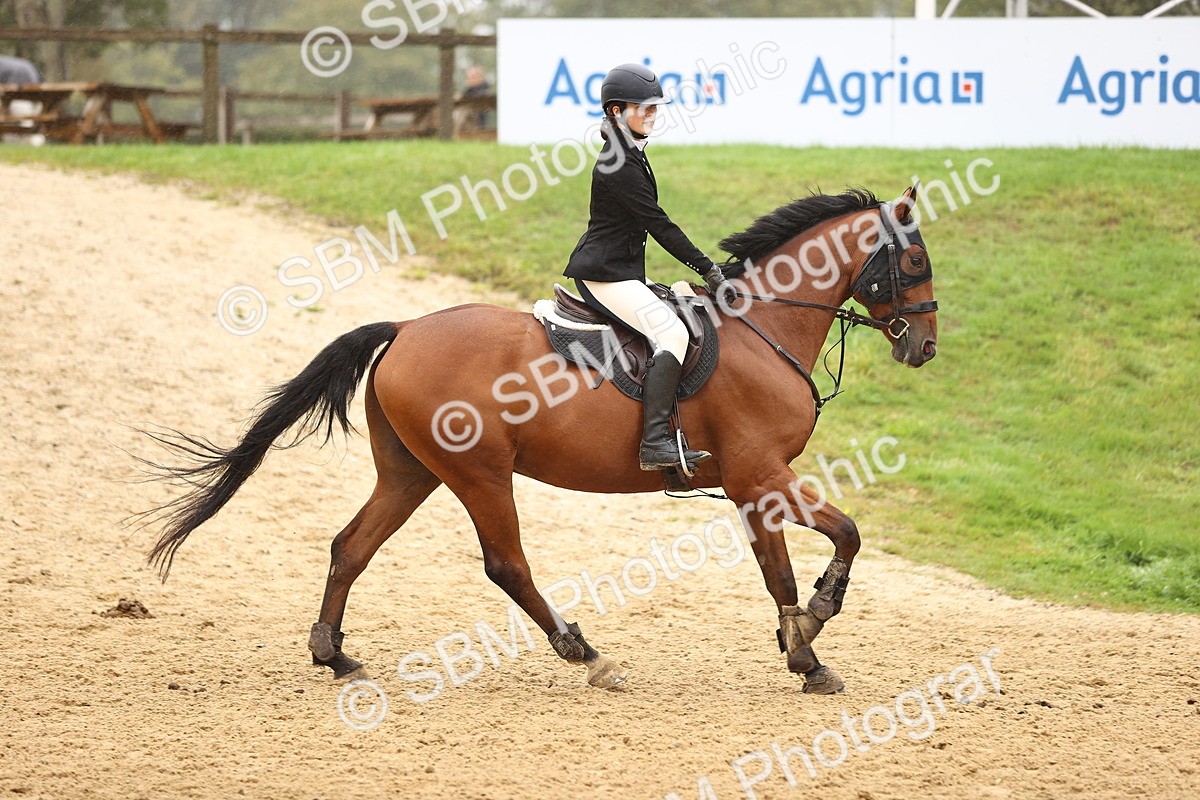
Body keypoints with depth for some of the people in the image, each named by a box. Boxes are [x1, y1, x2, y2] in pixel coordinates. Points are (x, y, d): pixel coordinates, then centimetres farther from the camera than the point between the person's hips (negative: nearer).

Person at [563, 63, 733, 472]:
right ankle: (655, 442, -33)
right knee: (673, 332, -24)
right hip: (604, 274, -11)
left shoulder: (631, 157, 15)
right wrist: (708, 270, -17)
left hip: (621, 271, 11)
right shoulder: (619, 166, -17)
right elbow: (659, 225, -19)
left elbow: (649, 225, 20)